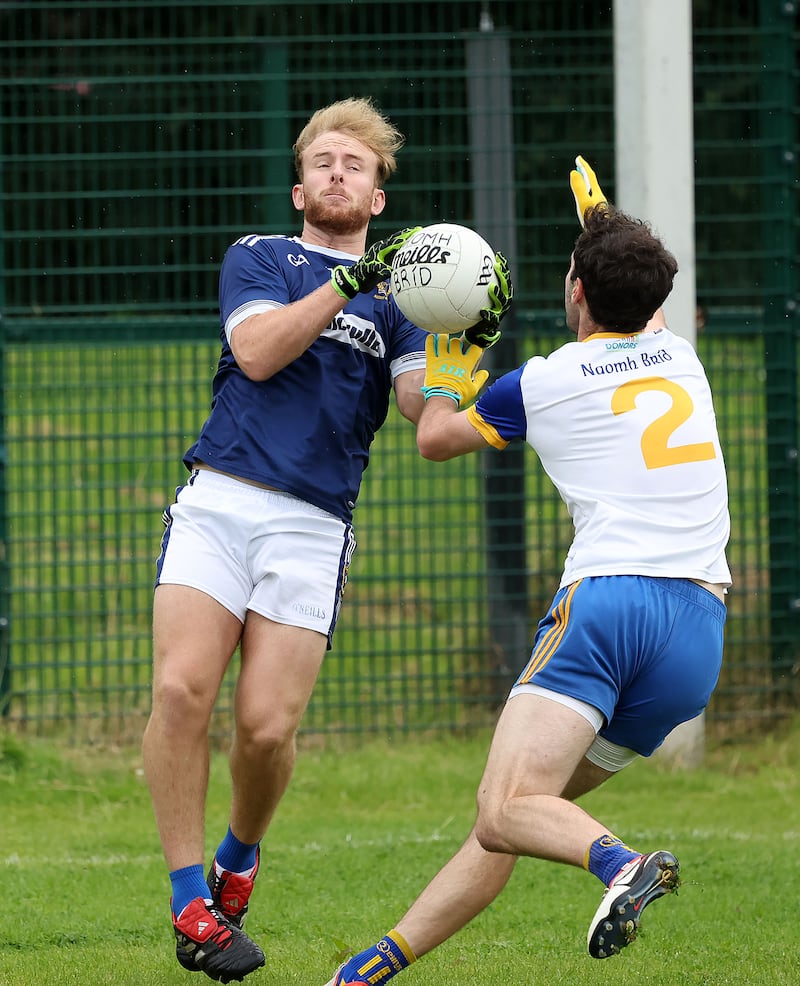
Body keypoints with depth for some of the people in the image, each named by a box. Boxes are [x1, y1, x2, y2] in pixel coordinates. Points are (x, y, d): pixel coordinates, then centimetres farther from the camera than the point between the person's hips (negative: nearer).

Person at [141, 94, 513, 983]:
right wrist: (351, 279, -11)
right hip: (218, 501, 0)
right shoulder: (256, 258, 15)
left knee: (267, 726, -11)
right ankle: (190, 902, -8)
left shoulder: (396, 295, 17)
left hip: (313, 526, 1)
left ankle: (239, 857, 20)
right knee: (182, 691, -19)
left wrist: (471, 338, -16)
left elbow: (423, 403, 2)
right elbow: (256, 350, -4)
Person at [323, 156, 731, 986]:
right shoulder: (677, 357, 18)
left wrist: (446, 378, 42)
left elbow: (434, 438, 24)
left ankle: (618, 862, -48)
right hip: (702, 631, 6)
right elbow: (643, 311, 46)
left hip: (608, 599, -6)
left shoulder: (544, 383, 5)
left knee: (505, 813, -19)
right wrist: (605, 227, 59)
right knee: (508, 820, 10)